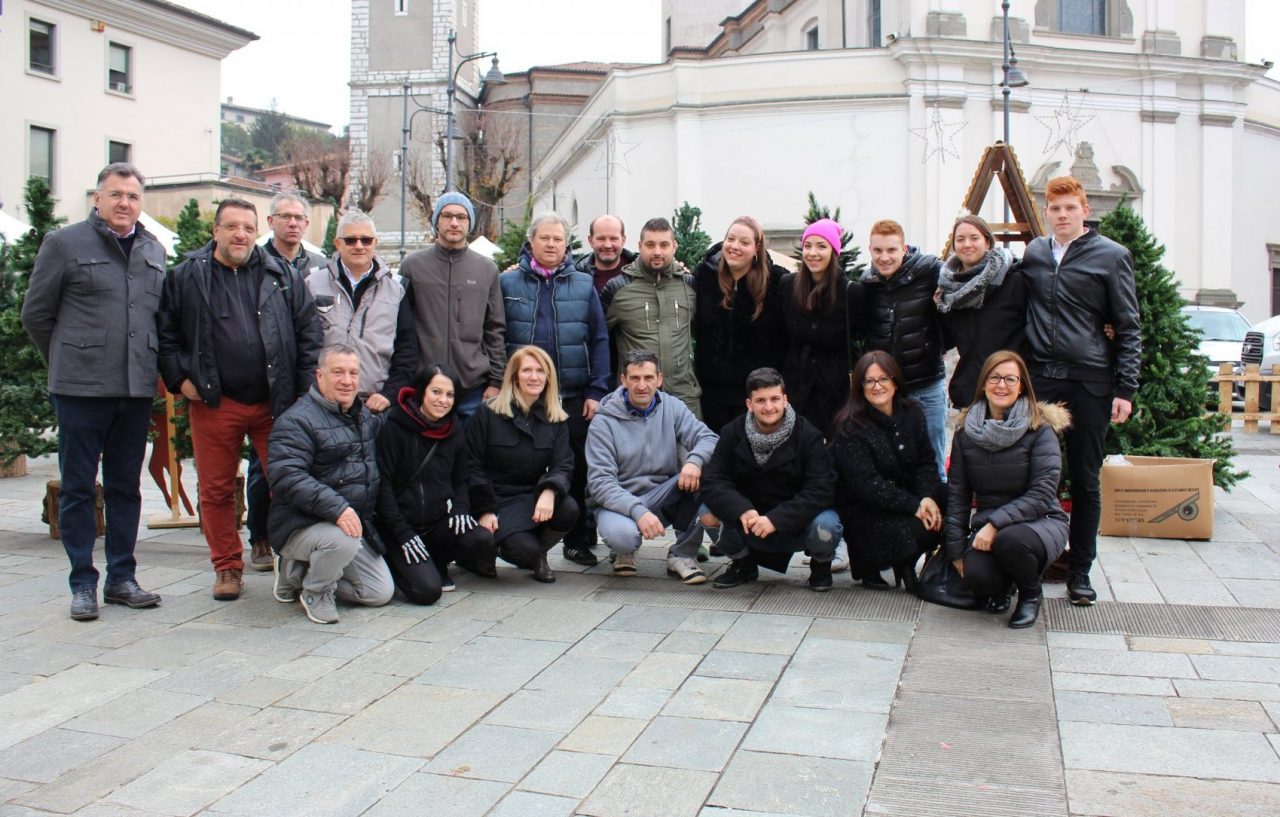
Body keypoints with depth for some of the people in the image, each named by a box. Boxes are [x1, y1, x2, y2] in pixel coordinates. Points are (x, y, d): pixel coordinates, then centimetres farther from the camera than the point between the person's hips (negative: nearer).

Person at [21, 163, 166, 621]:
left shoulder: (154, 252, 13)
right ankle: (83, 583, 12)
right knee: (78, 488, 3)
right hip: (81, 389, -4)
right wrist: (66, 363, 7)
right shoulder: (63, 244, 0)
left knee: (126, 487, 10)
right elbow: (35, 314, 4)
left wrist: (147, 366, 11)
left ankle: (121, 578, 19)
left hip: (137, 389, 4)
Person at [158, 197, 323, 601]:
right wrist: (179, 378, -2)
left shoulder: (283, 276, 7)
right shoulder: (186, 277, 6)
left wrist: (305, 392, 0)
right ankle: (228, 567, 22)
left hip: (276, 402, 0)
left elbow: (310, 333, 6)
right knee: (216, 491, 7)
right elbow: (165, 333, 9)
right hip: (213, 404, 0)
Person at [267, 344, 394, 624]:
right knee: (343, 540, -38)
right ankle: (315, 591, -5)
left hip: (355, 524, 8)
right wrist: (336, 508, -38)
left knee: (381, 593, 3)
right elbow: (287, 476, -29)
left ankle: (301, 571, 19)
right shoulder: (297, 420, -15)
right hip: (301, 525, -8)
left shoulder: (365, 416, 13)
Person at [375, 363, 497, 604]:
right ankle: (397, 561, 10)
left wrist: (460, 509, -6)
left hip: (439, 523, 5)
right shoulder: (394, 428, -10)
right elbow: (382, 485, -12)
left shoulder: (453, 429, 8)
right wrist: (405, 536, -17)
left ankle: (436, 561, 6)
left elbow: (461, 479, 16)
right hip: (399, 527, -5)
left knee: (483, 540, -24)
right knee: (427, 590, -24)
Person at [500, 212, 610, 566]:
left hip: (575, 395, 1)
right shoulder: (507, 282, 4)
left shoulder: (583, 285, 7)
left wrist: (597, 391, -4)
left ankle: (578, 540, 19)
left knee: (578, 469, 5)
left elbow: (599, 340, 4)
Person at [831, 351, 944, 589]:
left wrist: (928, 498, -19)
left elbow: (926, 461, 1)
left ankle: (905, 563, 6)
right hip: (864, 508, -6)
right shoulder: (850, 427, -15)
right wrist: (914, 506, -25)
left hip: (907, 496, 6)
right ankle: (869, 564, 1)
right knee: (918, 530, -28)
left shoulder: (912, 413, 4)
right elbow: (866, 484, -20)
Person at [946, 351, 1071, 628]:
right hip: (987, 526, 2)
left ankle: (1030, 592, -1)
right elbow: (957, 493, 4)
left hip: (1039, 521, -2)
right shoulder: (966, 430, 2)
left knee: (1010, 540, -37)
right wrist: (956, 551, 0)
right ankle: (1002, 585, 12)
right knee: (976, 576, -29)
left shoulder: (1040, 428, -10)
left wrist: (996, 524, -26)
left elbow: (1043, 494, -17)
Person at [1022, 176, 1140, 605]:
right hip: (1037, 379, 3)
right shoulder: (1032, 253, 10)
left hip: (1089, 383, -2)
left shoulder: (1111, 256, 1)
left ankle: (1079, 570, 16)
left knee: (1085, 482, 5)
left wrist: (1125, 389, -5)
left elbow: (1128, 328, 2)